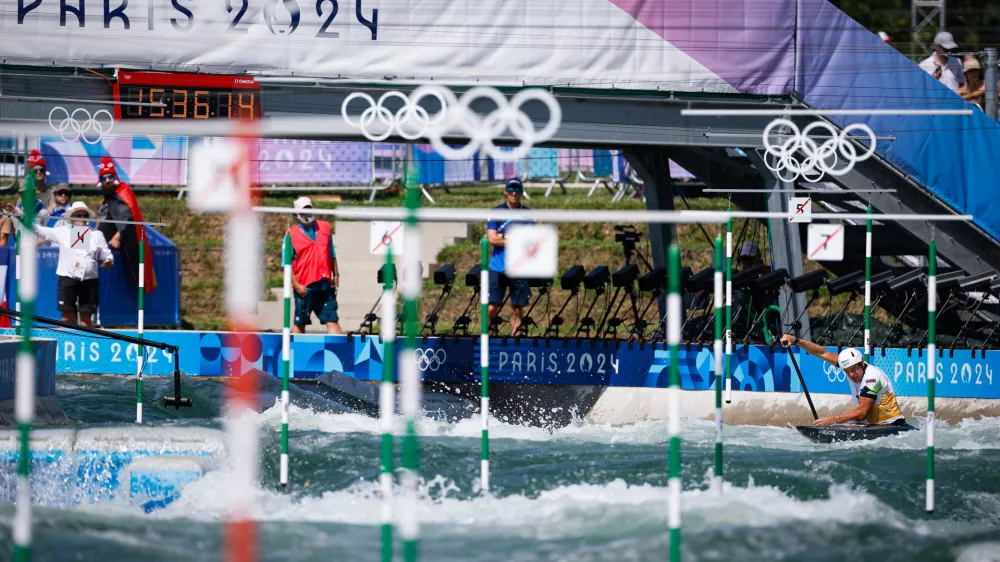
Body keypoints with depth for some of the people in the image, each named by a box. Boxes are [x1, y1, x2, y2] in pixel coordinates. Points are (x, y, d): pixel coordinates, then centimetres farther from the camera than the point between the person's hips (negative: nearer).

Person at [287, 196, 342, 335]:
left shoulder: (325, 228, 9)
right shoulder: (292, 234, -3)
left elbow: (332, 255, 18)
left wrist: (336, 274, 13)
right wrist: (296, 284, -12)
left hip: (325, 284, 4)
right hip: (304, 287, -4)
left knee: (332, 319, 0)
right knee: (300, 323, 4)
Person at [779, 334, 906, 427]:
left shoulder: (872, 377, -22)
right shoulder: (850, 364, 2)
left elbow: (862, 412, -28)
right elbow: (822, 353, 5)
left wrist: (833, 420, -33)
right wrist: (796, 341, -5)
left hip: (892, 426, -7)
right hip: (870, 424, 7)